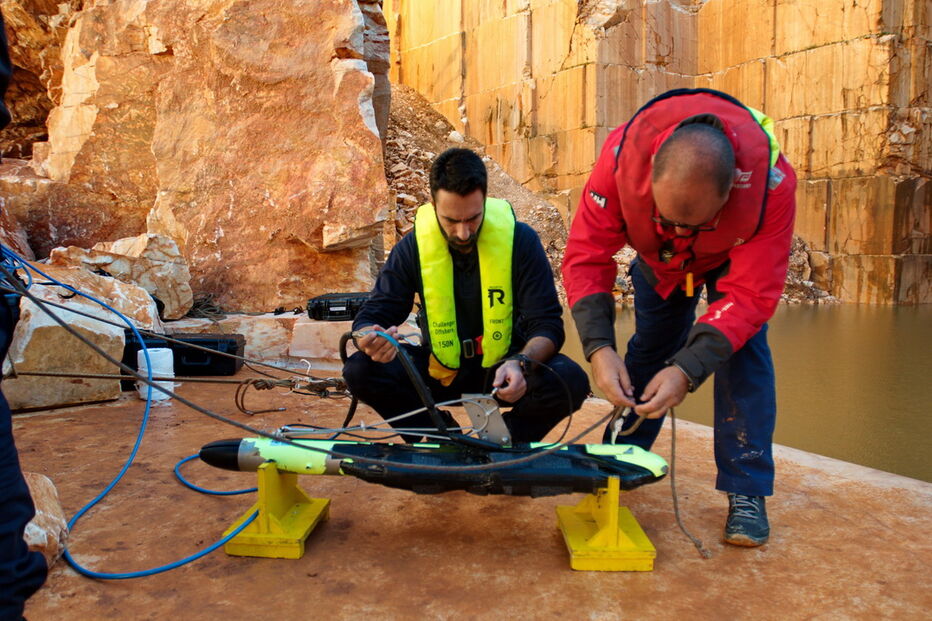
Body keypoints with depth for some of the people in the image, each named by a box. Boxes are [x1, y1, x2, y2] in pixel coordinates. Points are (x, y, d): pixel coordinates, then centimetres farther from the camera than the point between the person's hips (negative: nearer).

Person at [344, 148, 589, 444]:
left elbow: (547, 323, -14)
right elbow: (370, 317, -8)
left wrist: (521, 363, -36)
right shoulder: (413, 245, -9)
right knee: (360, 370, -21)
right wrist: (372, 340, -34)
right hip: (440, 370, 1)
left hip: (504, 368, -1)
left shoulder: (520, 239, -14)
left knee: (570, 381, -30)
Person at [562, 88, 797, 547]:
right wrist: (598, 347, -46)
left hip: (736, 257, -1)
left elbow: (751, 294, -37)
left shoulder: (770, 182, -42)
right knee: (649, 347, 3)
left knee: (742, 348, -17)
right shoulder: (624, 153, -40)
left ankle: (747, 491, -5)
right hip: (657, 257, 2)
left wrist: (689, 370, -47)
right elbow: (585, 256, -34)